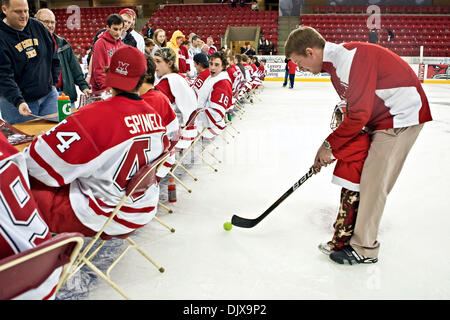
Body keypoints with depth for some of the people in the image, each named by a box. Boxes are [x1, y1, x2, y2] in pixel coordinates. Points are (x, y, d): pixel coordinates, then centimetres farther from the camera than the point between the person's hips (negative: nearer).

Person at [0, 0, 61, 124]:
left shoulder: (38, 26, 5)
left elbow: (54, 56, 16)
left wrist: (53, 81, 10)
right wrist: (18, 101, -31)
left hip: (48, 95, 5)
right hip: (15, 101, -4)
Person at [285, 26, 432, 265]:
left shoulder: (352, 57, -24)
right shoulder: (335, 61, 8)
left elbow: (360, 113, -26)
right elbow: (353, 107, 13)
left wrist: (329, 144, -15)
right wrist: (332, 145, 8)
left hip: (402, 115, -10)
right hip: (382, 116, 10)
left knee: (373, 181, -8)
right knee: (366, 178, 11)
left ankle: (364, 249, 4)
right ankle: (358, 231, 24)